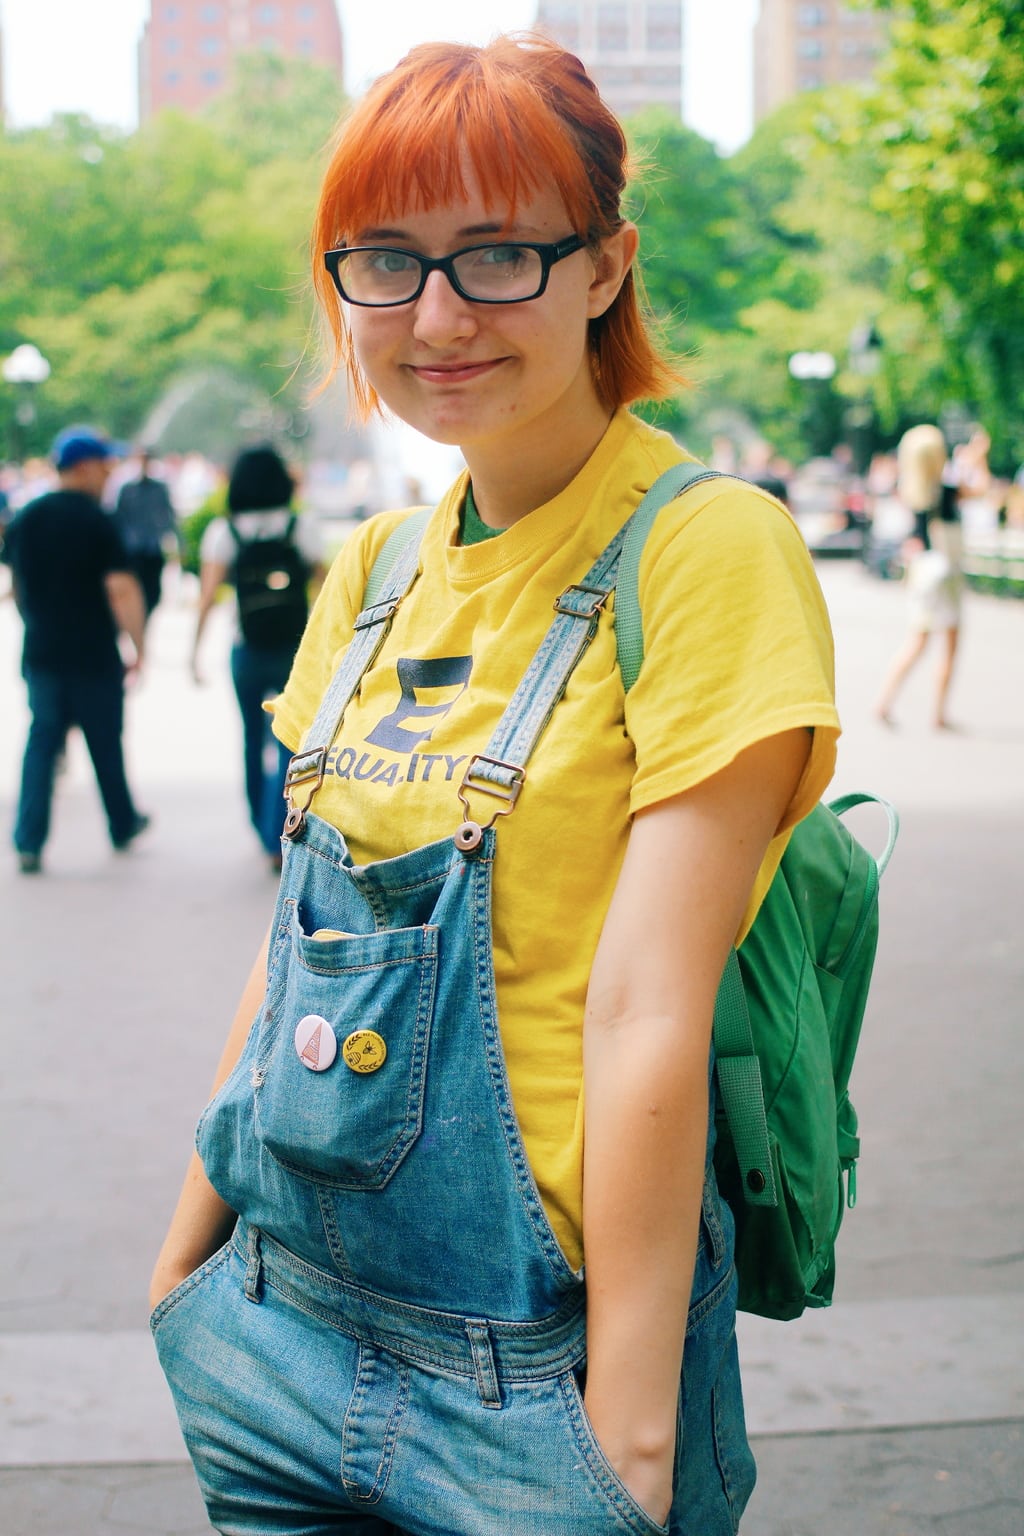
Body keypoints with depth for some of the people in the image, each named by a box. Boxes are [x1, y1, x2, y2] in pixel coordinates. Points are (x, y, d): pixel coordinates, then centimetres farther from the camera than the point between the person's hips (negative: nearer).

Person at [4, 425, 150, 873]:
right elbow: (121, 589, -19)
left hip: (40, 653, 4)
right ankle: (123, 826, 30)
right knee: (105, 743, 12)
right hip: (95, 656, -4)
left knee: (41, 742, 7)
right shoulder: (96, 521, -14)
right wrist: (138, 648, -12)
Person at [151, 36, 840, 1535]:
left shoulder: (706, 547, -14)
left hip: (535, 1353, -5)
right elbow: (299, 945, 10)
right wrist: (191, 1251, 12)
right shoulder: (376, 565, 5)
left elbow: (647, 1015, -19)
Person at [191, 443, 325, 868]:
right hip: (295, 651, -1)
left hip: (247, 653, 1)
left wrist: (195, 648, -10)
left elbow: (208, 593, -11)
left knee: (253, 738, 19)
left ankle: (263, 826, 32)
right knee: (289, 745, 1)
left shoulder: (223, 531, -3)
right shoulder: (302, 528, -3)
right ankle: (279, 837, -9)